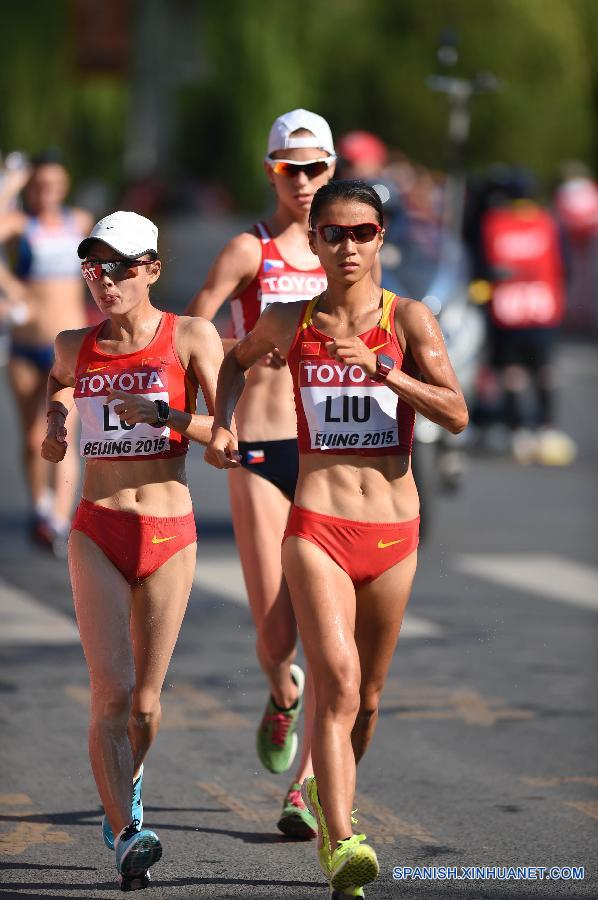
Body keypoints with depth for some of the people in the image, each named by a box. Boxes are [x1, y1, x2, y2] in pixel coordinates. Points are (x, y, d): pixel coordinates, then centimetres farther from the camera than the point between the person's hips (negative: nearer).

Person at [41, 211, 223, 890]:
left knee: (144, 700, 7)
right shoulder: (75, 347, 7)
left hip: (168, 533, -1)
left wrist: (162, 413, -20)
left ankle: (126, 783, 39)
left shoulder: (190, 337, -2)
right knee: (111, 689, -16)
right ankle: (125, 835, -18)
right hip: (97, 532, 1)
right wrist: (54, 422, 5)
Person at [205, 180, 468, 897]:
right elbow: (238, 358, 30)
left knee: (366, 697, 14)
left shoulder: (408, 320, -1)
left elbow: (456, 414, -12)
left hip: (393, 530, 1)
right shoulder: (288, 323, 6)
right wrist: (221, 421, 13)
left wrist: (378, 369, -23)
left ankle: (327, 798, 40)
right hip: (317, 526, -1)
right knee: (336, 684, -19)